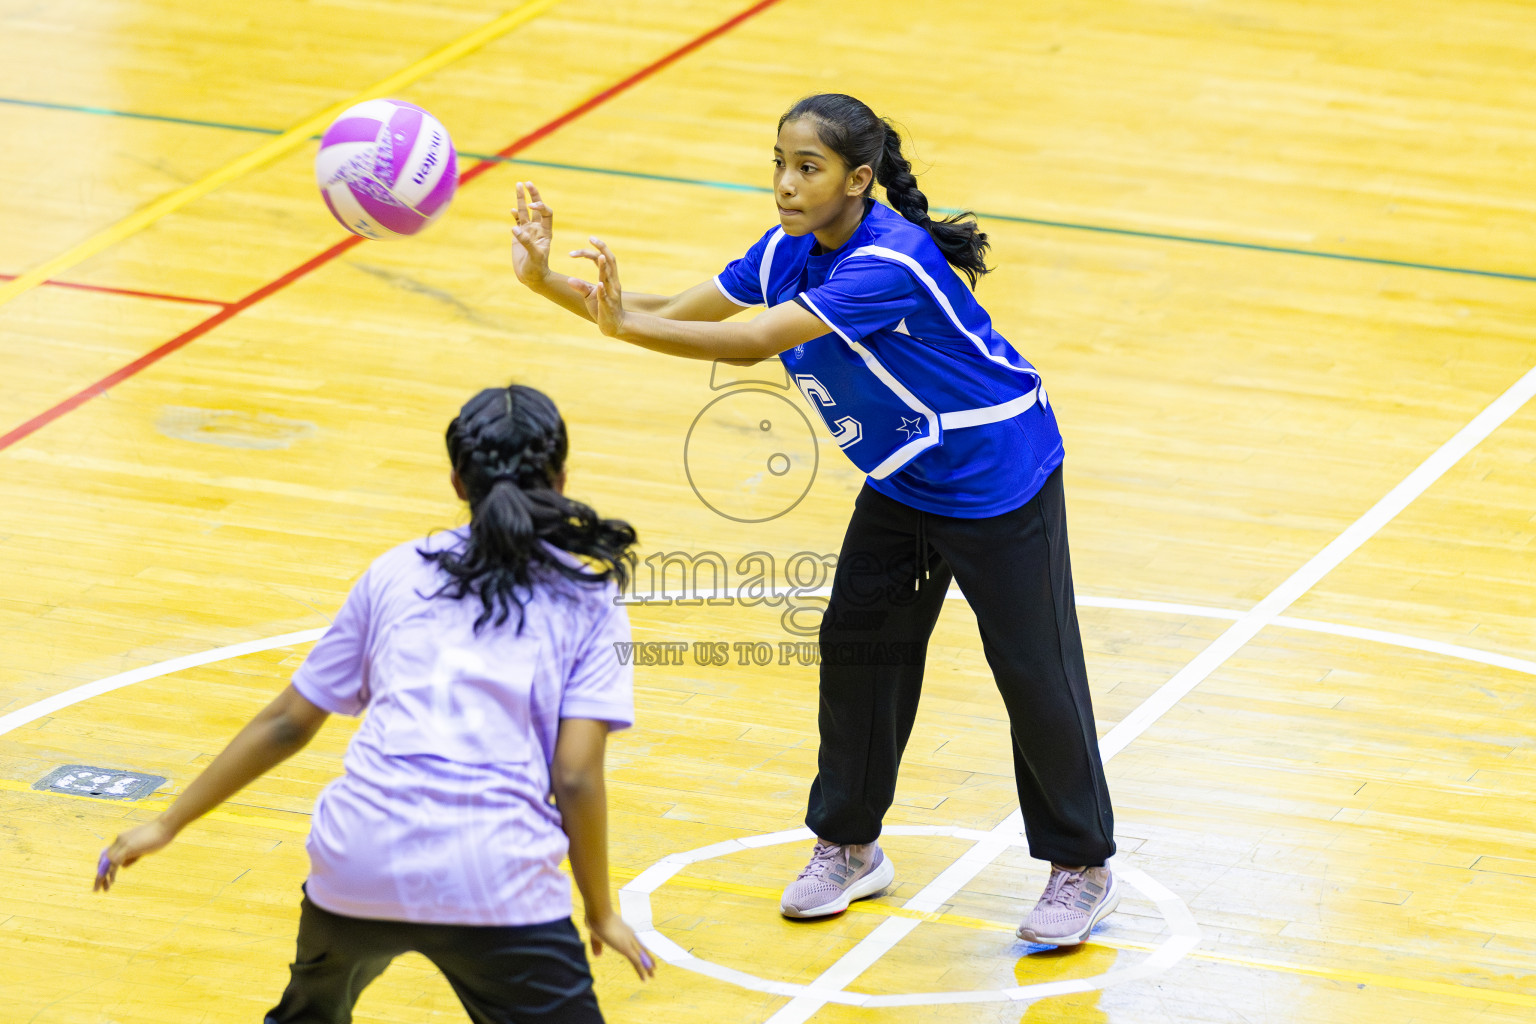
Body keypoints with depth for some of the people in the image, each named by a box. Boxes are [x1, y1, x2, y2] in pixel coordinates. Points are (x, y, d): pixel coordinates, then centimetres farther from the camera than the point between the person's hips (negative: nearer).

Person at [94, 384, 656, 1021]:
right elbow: (575, 777, -1)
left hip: (358, 866, 4)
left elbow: (287, 724, 19)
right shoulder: (589, 601, 9)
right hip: (495, 886, -4)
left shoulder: (396, 573, 17)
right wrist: (601, 913, 11)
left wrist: (169, 824, 28)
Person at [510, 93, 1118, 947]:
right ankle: (850, 846, 23)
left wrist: (626, 325, -45)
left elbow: (759, 342, -39)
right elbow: (675, 312, -7)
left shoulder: (889, 262, -33)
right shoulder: (790, 252, -7)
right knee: (858, 644, 8)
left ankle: (1084, 867, 13)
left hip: (998, 477, -8)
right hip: (902, 482, 8)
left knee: (1034, 669, -2)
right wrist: (551, 283, -19)